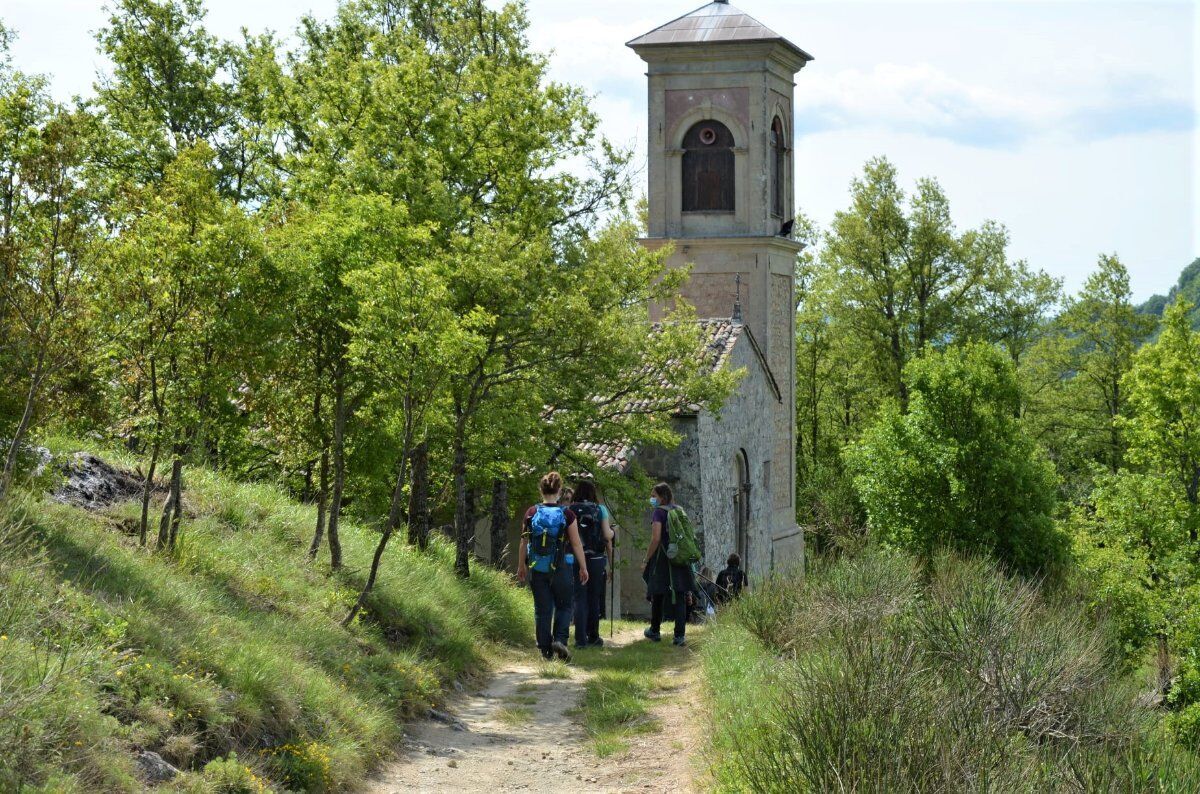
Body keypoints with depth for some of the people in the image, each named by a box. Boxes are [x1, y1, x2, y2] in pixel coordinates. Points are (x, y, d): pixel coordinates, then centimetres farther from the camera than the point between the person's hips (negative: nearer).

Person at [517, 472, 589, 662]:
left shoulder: (532, 513, -3)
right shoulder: (566, 515, -8)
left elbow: (524, 542, 4)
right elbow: (576, 544, -4)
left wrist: (521, 566, 16)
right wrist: (583, 567, 5)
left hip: (537, 569, 2)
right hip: (561, 568, -2)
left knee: (542, 609, 9)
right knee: (564, 606, 13)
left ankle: (545, 649, 11)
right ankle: (559, 639, -6)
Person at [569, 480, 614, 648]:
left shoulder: (570, 510, 0)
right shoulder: (600, 509, 0)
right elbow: (607, 536, -5)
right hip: (597, 559, 0)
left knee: (580, 599, 3)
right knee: (594, 599, 11)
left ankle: (580, 639, -3)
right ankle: (593, 637, 18)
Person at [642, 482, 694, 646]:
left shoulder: (659, 512, -8)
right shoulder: (679, 511, 11)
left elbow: (656, 539, -15)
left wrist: (646, 560, -9)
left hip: (662, 559, -5)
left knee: (658, 596, 11)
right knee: (679, 597, 1)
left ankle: (655, 631, 24)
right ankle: (680, 635, -6)